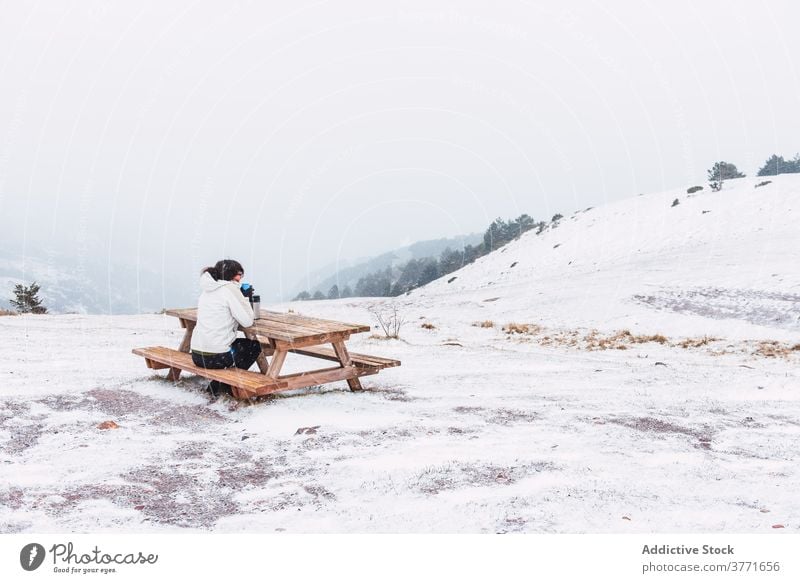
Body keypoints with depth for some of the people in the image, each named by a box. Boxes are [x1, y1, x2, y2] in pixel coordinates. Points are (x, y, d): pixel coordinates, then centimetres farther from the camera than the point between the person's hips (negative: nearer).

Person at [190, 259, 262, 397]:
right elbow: (247, 321, -12)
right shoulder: (230, 289, -11)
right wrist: (244, 299, 2)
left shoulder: (207, 290, 14)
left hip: (196, 355, 7)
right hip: (216, 357, -7)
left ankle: (217, 384, 20)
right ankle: (224, 384, 10)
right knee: (254, 346, 19)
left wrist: (242, 297, 14)